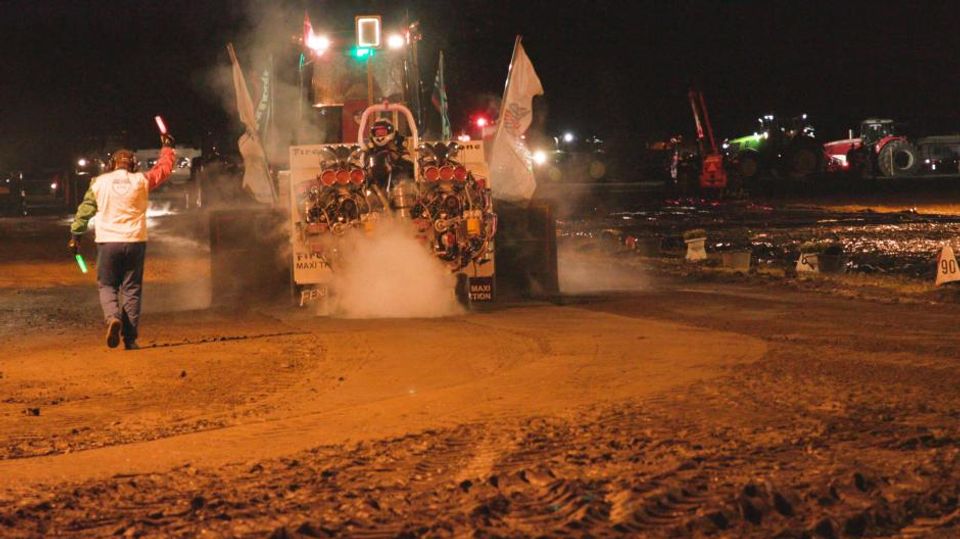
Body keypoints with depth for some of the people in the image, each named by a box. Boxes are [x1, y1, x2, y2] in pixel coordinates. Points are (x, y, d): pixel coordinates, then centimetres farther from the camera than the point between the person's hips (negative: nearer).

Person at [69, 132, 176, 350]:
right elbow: (164, 168, 17)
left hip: (108, 242, -1)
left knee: (107, 285, 12)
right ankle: (130, 338, 3)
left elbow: (85, 209, 4)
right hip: (135, 242, 1)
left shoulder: (100, 182, 2)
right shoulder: (141, 180, 3)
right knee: (131, 289, 6)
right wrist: (167, 147, 33)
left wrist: (75, 235, 12)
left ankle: (113, 317, -18)